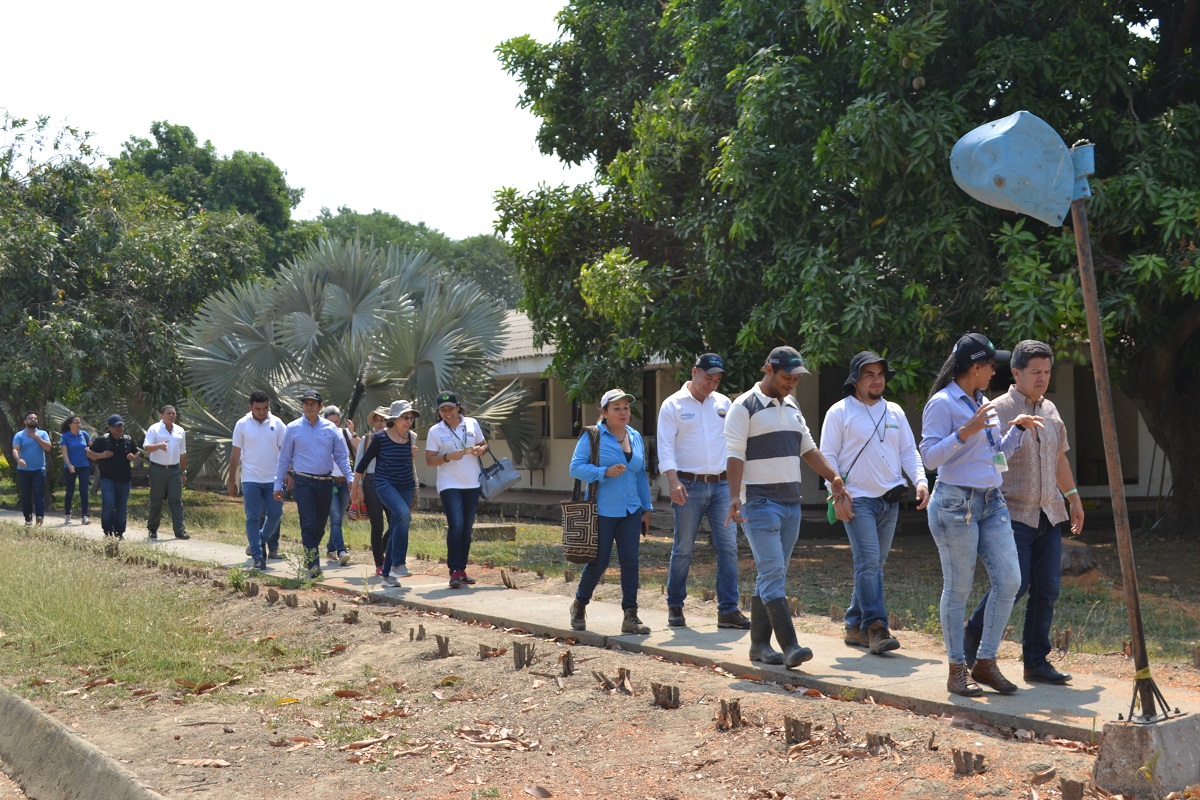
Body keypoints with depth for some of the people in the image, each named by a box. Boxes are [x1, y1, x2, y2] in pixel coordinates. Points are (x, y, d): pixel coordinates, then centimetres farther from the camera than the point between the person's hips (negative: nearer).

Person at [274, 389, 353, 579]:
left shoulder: (331, 428, 7)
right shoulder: (293, 428, 2)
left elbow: (341, 456, 9)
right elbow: (284, 458, 7)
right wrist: (278, 485, 5)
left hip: (325, 482, 3)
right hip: (303, 482, -3)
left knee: (320, 525, 11)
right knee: (308, 524, -12)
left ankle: (310, 555, 32)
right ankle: (313, 565, -13)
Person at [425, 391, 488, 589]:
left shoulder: (472, 424, 5)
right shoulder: (435, 431, -3)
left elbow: (484, 444, 16)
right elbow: (429, 460, -4)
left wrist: (480, 449, -7)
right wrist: (448, 457, -20)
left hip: (472, 484, 4)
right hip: (449, 485, -4)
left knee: (467, 529, 9)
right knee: (456, 526, -17)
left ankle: (462, 570, 19)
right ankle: (454, 572, -14)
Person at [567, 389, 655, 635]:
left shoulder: (635, 437, 11)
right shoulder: (593, 435, -6)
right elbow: (576, 467, -10)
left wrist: (647, 508, 16)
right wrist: (605, 472, -23)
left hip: (631, 512, 5)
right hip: (602, 511, -5)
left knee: (630, 561, -2)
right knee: (598, 562, 3)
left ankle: (630, 616, 4)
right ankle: (579, 606, 27)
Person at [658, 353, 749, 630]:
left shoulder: (723, 404, 12)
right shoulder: (673, 405, 0)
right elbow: (665, 446, -7)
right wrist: (673, 481, -20)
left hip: (722, 485, 4)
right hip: (690, 486, -4)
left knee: (728, 547, -3)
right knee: (683, 549, 2)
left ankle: (728, 610, 0)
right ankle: (675, 607, 16)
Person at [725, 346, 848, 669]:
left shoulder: (792, 406, 17)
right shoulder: (745, 407, -6)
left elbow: (808, 448, 24)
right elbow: (734, 454, -13)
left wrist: (833, 477, 14)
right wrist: (735, 497, -24)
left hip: (791, 503, 8)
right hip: (760, 504, -8)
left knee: (772, 577, 9)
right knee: (773, 574, -13)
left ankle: (760, 644, 15)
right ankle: (790, 646, -17)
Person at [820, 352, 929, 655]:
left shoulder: (895, 412, 14)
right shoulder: (840, 412, -1)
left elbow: (908, 451, 15)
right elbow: (828, 456, -4)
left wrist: (920, 481, -3)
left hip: (890, 501, 6)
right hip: (857, 500, -6)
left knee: (874, 565, 9)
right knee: (868, 562, -15)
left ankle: (854, 627, 18)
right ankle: (876, 628, -15)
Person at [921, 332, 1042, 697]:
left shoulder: (984, 403, 16)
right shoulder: (942, 403, -9)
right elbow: (929, 456, -16)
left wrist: (1018, 428, 10)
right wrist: (966, 431, -24)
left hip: (992, 503, 8)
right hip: (956, 503, -8)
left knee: (1009, 581, 2)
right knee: (958, 588, 0)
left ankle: (986, 663, 14)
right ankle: (957, 669, 11)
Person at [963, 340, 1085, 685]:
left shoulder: (1051, 410, 14)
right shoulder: (999, 410, -8)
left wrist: (1074, 498, 26)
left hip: (1049, 515, 7)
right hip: (1014, 514, -7)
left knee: (1047, 589, 2)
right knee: (1013, 584, -12)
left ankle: (1036, 661, 10)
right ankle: (973, 638, 12)